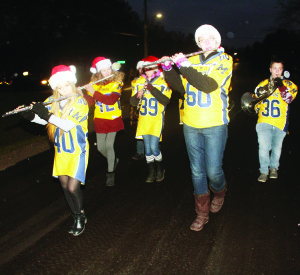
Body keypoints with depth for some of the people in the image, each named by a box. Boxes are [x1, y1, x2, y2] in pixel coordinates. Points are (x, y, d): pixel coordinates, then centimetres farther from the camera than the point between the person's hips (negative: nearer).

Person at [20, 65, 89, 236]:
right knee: (65, 186, 11)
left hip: (77, 150, -5)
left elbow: (68, 125, -26)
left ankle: (81, 217, 18)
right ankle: (77, 216, 32)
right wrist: (31, 115, -18)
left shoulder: (80, 102, -16)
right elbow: (43, 120, 0)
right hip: (61, 150, 5)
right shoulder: (53, 101, 1)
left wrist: (47, 115, -30)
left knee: (73, 187, -9)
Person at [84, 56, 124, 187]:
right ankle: (114, 160, 37)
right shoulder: (94, 83, 0)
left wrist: (94, 92, -28)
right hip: (99, 119, 3)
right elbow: (90, 101, -7)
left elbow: (112, 99, -22)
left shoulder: (117, 82, -8)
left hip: (114, 118, -3)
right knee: (101, 147, 6)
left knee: (109, 145, -10)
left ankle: (110, 173, 6)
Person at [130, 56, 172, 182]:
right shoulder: (139, 82, 7)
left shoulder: (163, 82, -4)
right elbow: (132, 102, 5)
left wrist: (153, 89, -25)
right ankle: (151, 172, 21)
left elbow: (165, 101, -16)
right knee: (147, 147, 8)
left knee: (154, 147, -8)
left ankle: (160, 170, 16)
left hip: (156, 120, -4)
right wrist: (137, 96, -17)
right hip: (143, 119, 4)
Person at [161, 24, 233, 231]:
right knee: (197, 171, 8)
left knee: (213, 171, -2)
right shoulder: (191, 61, 10)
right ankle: (202, 213, 22)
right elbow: (181, 87, 9)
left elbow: (209, 84, -20)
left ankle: (219, 192, 34)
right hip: (191, 124, 4)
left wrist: (184, 65, -21)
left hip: (214, 125, -4)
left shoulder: (224, 60, -4)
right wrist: (169, 69, -5)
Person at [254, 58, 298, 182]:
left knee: (277, 147, 11)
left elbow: (289, 98, -13)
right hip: (264, 122, 0)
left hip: (280, 122, 0)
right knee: (263, 148, -8)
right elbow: (255, 98, 23)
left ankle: (274, 167, 34)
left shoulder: (289, 84, 6)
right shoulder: (263, 83, 12)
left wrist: (280, 85, -21)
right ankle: (264, 171, 8)